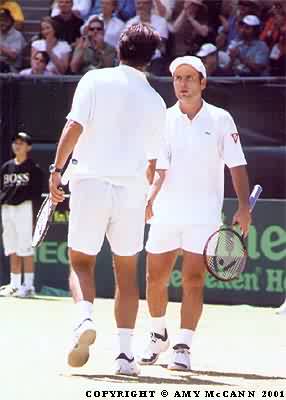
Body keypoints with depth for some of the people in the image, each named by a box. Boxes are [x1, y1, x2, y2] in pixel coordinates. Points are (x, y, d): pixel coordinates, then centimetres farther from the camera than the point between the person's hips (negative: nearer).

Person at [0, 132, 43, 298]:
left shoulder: (33, 168, -1)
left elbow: (36, 193, -4)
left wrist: (33, 214, -10)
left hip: (24, 208, -6)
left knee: (25, 248, -8)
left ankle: (29, 285, -6)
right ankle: (14, 285, 12)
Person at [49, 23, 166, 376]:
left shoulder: (95, 80, 1)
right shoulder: (155, 102, 10)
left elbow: (75, 126, -10)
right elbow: (153, 162, 15)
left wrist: (56, 169, -7)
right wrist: (148, 199, 29)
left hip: (90, 182, -2)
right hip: (132, 189, 2)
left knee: (80, 262, 10)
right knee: (126, 272, 11)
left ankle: (84, 319, -18)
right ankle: (125, 352, 4)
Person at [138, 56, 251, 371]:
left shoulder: (220, 120, 1)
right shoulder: (163, 120, 4)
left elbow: (237, 166, 1)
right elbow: (158, 169, -2)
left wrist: (243, 207, -9)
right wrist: (148, 200, -19)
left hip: (203, 216, -2)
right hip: (166, 214, 2)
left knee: (193, 279, -9)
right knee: (155, 277, 6)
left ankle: (183, 346, -6)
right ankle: (158, 335, 28)